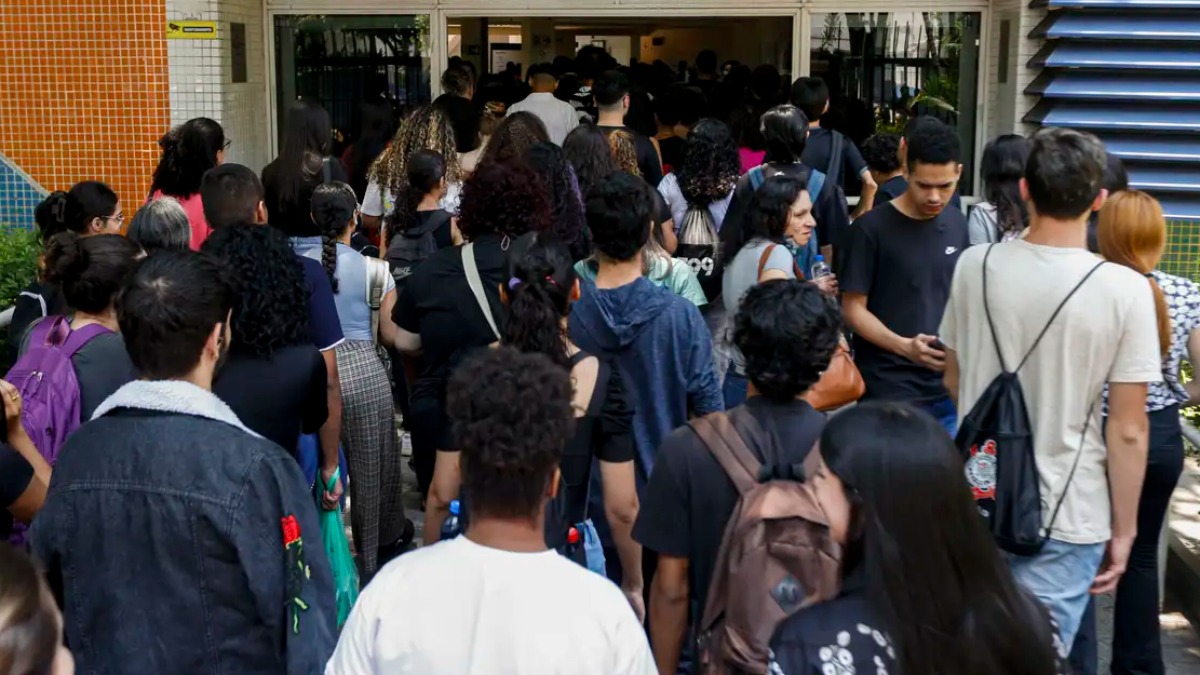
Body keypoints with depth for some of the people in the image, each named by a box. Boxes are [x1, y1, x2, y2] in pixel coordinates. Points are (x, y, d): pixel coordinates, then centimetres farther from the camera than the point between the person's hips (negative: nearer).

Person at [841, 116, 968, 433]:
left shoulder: (957, 224, 8)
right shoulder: (872, 228, -10)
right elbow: (853, 308, -9)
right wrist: (904, 346, -24)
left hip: (948, 387, 5)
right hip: (890, 391, -5)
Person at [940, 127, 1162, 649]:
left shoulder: (975, 266, -6)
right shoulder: (1125, 290, -16)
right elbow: (1127, 430, -13)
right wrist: (1123, 529, 0)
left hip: (977, 500, 4)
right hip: (1066, 516, -3)